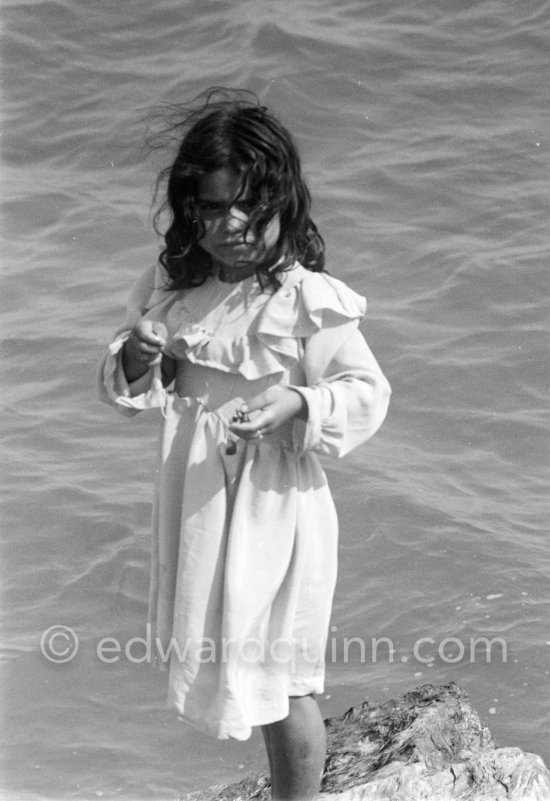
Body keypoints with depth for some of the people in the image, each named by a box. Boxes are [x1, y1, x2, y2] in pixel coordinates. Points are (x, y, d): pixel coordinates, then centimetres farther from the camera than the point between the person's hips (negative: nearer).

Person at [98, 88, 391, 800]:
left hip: (274, 500, -6)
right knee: (217, 656, 17)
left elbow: (366, 392, -10)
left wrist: (298, 405, -27)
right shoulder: (168, 289, 1)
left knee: (278, 679, 2)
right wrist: (137, 359, -14)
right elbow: (126, 392, 8)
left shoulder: (309, 300, -15)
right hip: (194, 497, 6)